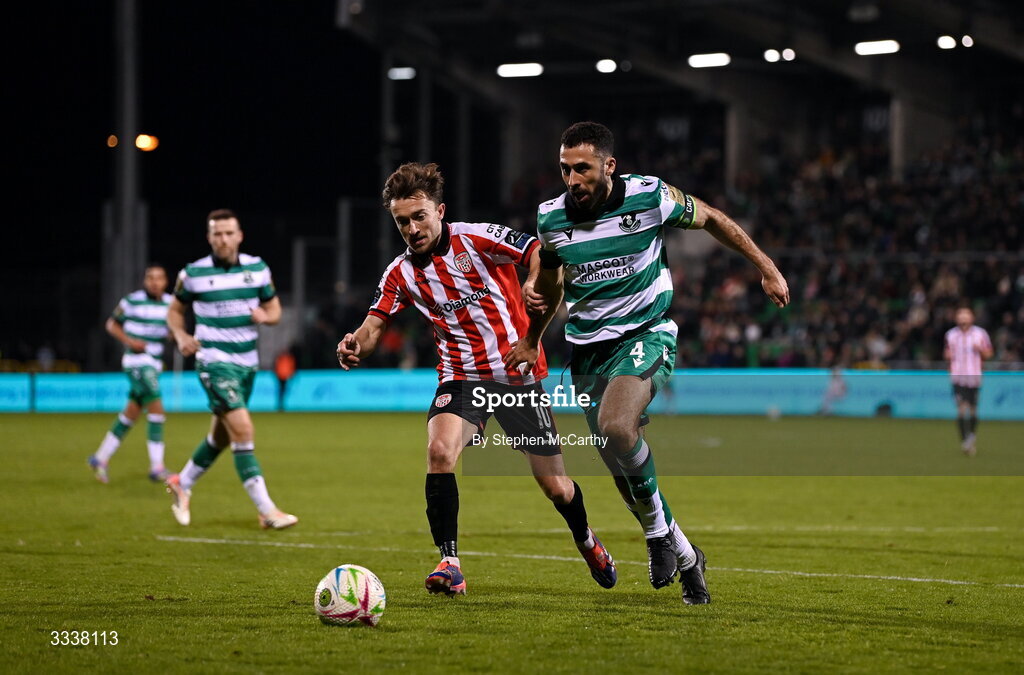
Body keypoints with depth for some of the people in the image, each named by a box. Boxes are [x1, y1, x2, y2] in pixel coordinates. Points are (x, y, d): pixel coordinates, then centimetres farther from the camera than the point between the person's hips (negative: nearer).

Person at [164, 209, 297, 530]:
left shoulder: (257, 268, 2)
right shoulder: (193, 273, -6)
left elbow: (274, 309, 10)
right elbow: (175, 310, 8)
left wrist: (265, 315, -13)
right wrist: (181, 336, -11)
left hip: (247, 362, 5)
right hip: (214, 361, -5)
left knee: (221, 434, 17)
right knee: (242, 428, -19)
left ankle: (182, 484, 41)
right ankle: (267, 510, -20)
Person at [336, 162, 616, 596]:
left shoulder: (479, 239, -12)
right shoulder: (401, 274, 1)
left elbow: (551, 265, -17)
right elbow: (372, 329, -1)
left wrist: (531, 338, -24)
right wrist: (354, 347, -25)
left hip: (518, 373, -2)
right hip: (461, 377, 2)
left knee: (555, 486, 3)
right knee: (439, 450, -28)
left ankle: (586, 540, 37)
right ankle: (449, 564, -22)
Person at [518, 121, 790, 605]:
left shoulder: (649, 197, -12)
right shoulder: (550, 218, -4)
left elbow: (711, 219, 5)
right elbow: (550, 283, 14)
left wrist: (766, 268, 9)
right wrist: (536, 292, -10)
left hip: (645, 335, -4)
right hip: (588, 347, 4)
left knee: (616, 427, -31)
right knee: (624, 469, 4)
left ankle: (656, 528, -9)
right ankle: (685, 558, 24)